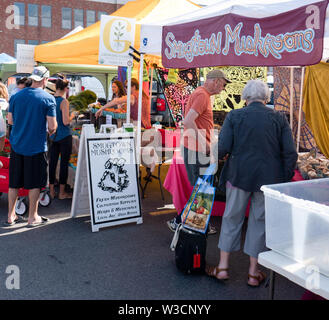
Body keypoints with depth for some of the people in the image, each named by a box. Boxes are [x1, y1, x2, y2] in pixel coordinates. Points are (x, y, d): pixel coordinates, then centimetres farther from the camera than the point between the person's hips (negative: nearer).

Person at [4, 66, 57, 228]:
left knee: (14, 182, 13)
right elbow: (52, 126, -13)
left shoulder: (16, 96, 2)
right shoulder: (48, 98, -10)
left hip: (16, 144, 4)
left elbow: (10, 120, 7)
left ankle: (11, 216, 22)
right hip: (36, 146, -4)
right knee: (34, 183, 6)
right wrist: (50, 130, 9)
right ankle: (33, 217, 15)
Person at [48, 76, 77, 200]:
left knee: (52, 162, 11)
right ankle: (62, 193, 10)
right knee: (64, 163, 3)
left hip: (53, 136, 6)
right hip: (64, 136, -6)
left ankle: (51, 191, 19)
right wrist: (73, 115, 0)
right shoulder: (64, 101, -15)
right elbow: (66, 121, -17)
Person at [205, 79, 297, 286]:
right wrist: (285, 180, 5)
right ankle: (254, 272, 22)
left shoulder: (234, 116, -4)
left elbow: (223, 148, -9)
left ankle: (223, 267, 21)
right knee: (260, 221, 12)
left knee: (232, 218, 14)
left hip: (239, 176, -1)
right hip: (268, 179, 1)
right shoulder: (279, 119, 0)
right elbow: (290, 153, -3)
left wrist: (215, 157, 12)